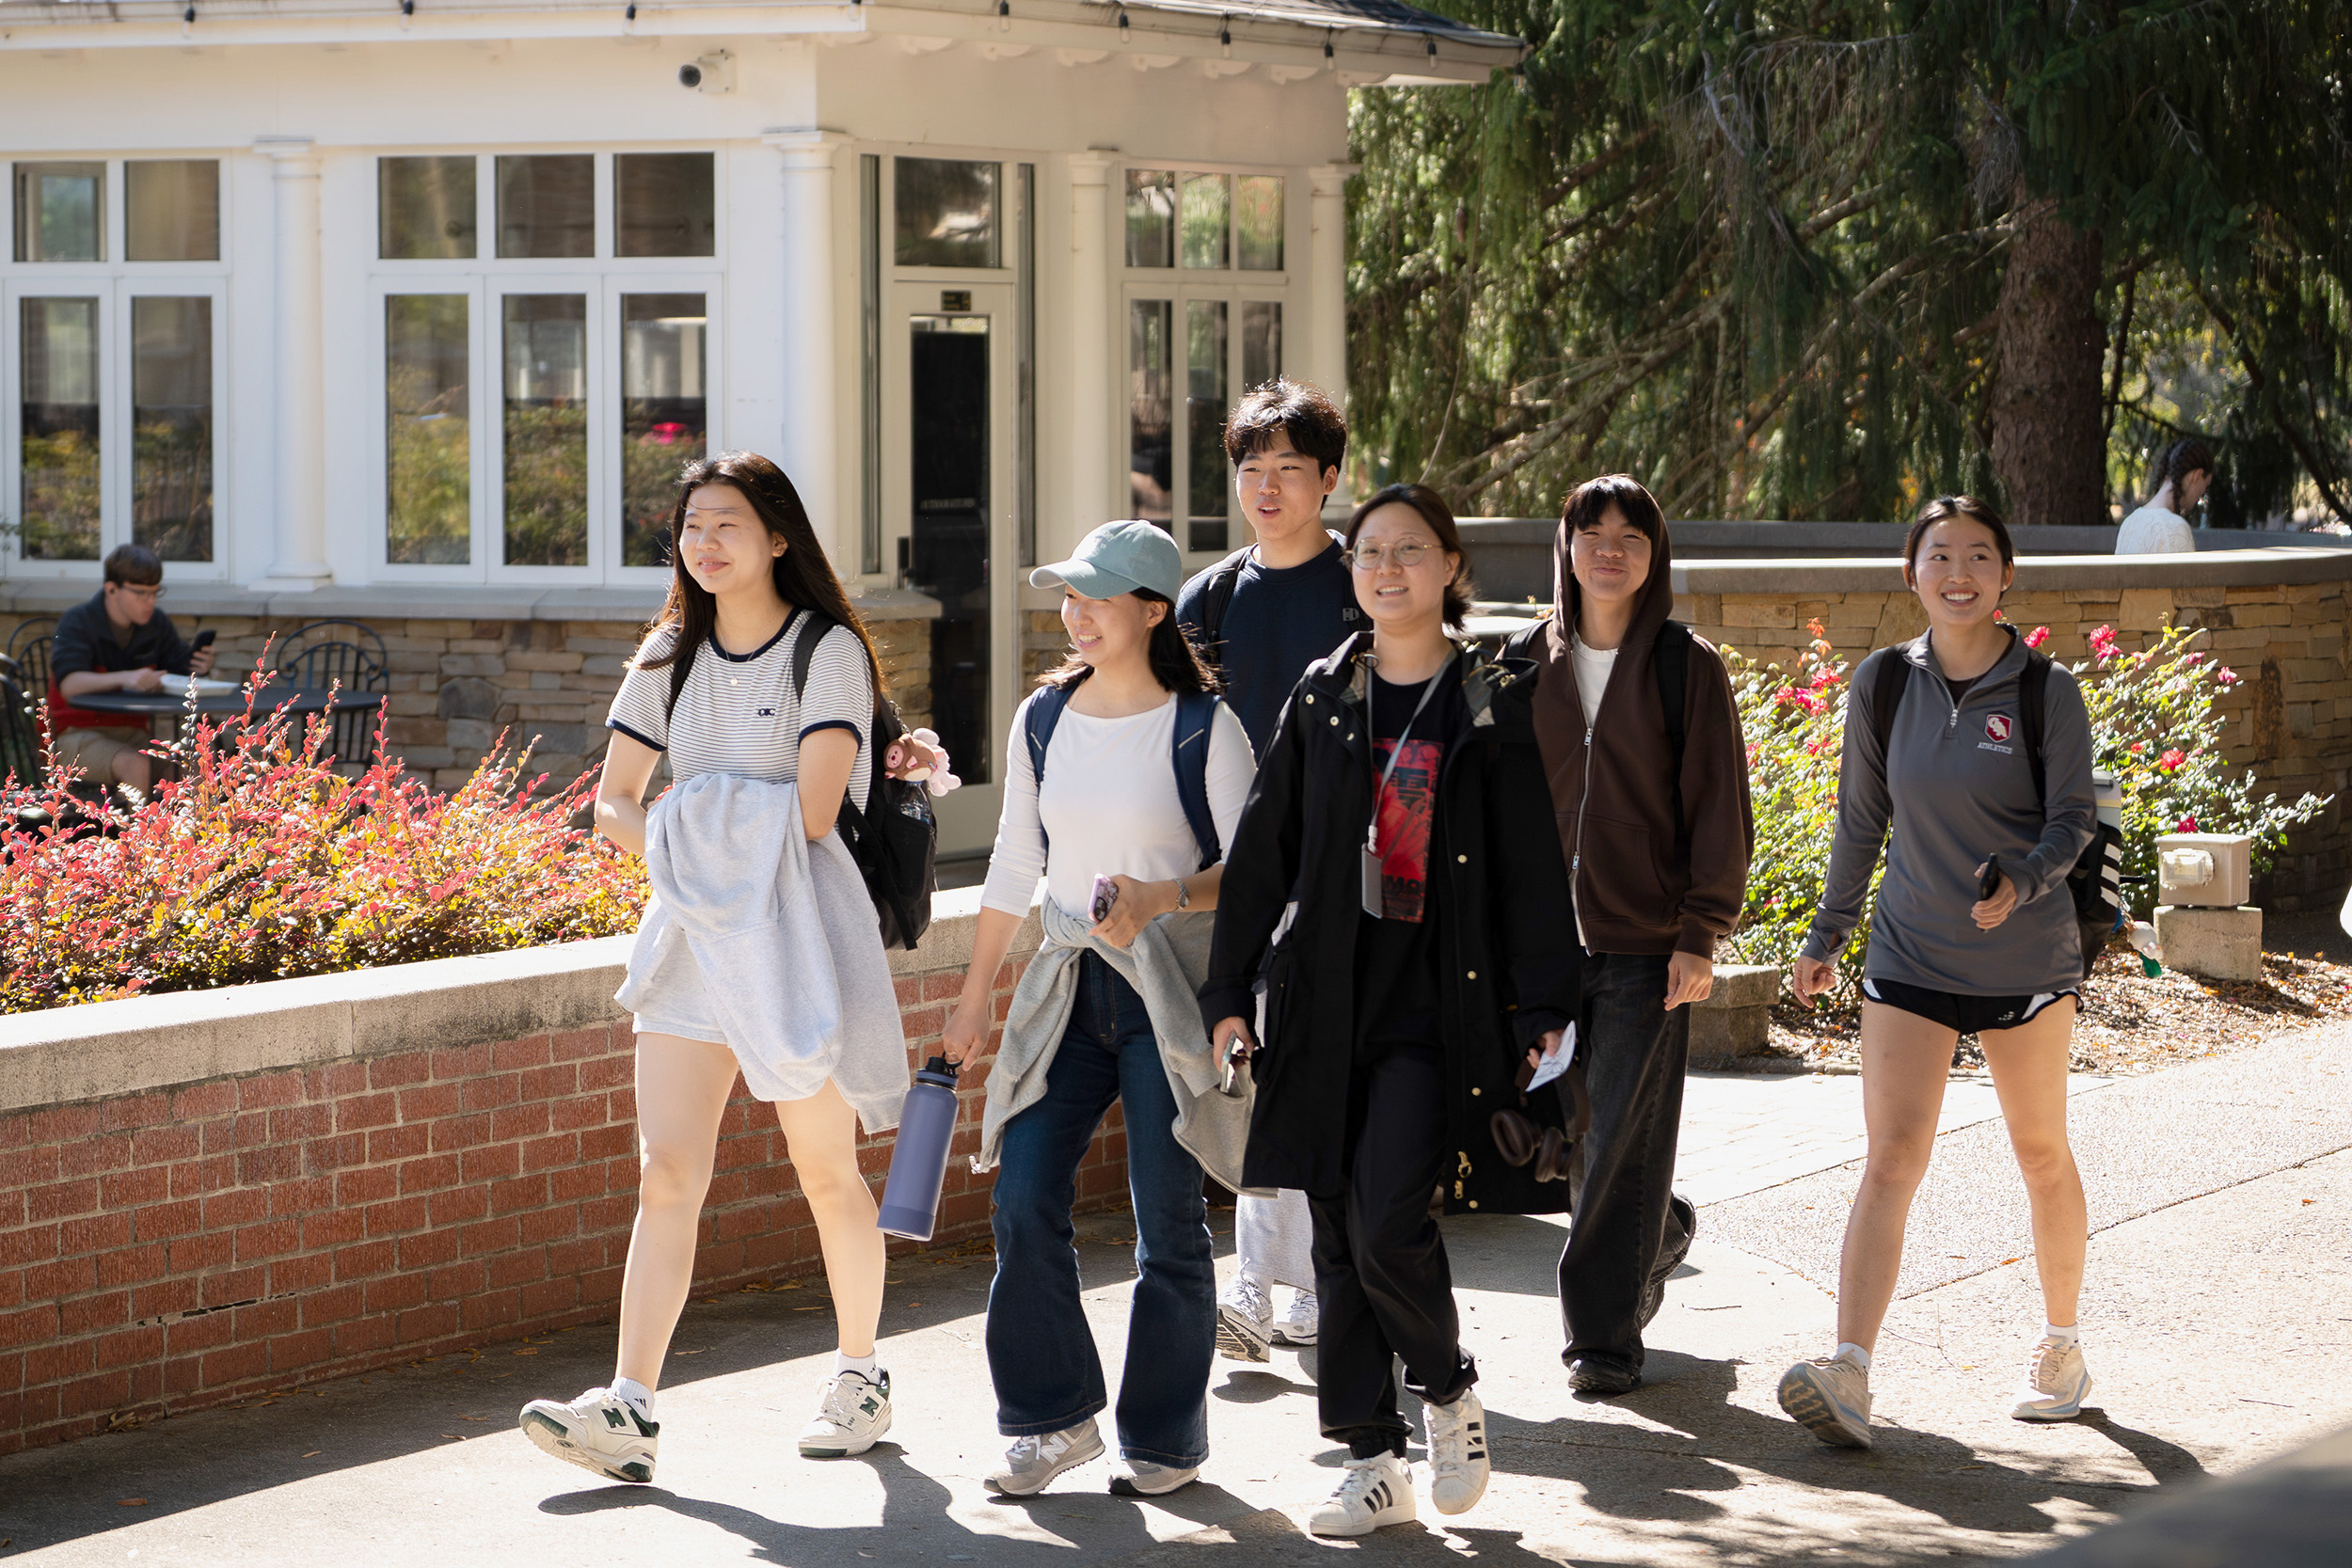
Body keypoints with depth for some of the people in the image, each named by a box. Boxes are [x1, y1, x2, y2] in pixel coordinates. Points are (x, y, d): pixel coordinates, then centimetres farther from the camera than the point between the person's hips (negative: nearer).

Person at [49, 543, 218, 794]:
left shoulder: (157, 623, 6)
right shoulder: (77, 622, -11)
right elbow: (68, 684, -27)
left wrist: (200, 668, -17)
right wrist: (124, 678, -44)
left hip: (130, 732, 5)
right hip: (78, 733, -5)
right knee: (136, 765, -35)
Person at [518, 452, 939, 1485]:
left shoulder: (829, 652, -5)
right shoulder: (670, 658, 12)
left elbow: (810, 811, -15)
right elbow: (614, 804, 10)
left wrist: (701, 823, -6)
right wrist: (674, 845, -10)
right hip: (691, 934, 4)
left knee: (825, 1171, 5)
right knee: (667, 1174, -7)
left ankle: (860, 1379, 25)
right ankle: (629, 1410, -16)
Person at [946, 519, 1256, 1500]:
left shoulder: (1204, 727, -7)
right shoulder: (1043, 720, 8)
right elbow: (1014, 865, 15)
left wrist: (1162, 899, -26)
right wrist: (975, 997, 17)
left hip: (1170, 992, -4)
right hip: (1068, 986, 4)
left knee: (1168, 1219, -1)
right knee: (1023, 1201, -5)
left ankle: (1166, 1439, 12)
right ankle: (1054, 1418, 9)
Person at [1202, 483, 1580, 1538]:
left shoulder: (1496, 702, 1)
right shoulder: (1322, 698, 9)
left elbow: (1534, 865, -1)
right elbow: (1262, 849, 11)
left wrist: (1545, 1008, -8)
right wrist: (1229, 989, 7)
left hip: (1439, 1003, -4)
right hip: (1329, 995, 4)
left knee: (1386, 1223, -15)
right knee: (1339, 1235, 3)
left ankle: (1450, 1389, 12)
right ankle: (1373, 1463, 11)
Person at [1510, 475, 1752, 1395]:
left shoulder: (1686, 669, -1)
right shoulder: (1530, 664, 8)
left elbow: (1719, 814, -2)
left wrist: (1700, 938, -9)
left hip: (1646, 940, -4)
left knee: (1621, 1142, -4)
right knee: (1567, 1138, 7)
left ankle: (1607, 1334, 5)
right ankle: (1662, 1232, 36)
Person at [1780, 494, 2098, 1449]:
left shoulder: (2046, 694, -6)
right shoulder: (1884, 684, 1)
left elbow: (2073, 821, -6)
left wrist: (2021, 882, -26)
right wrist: (1827, 937, 16)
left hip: (2026, 959, -1)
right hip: (1909, 954, 1)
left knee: (2041, 1155, 12)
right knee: (1890, 1156, -12)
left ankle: (2061, 1350, 32)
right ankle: (1849, 1378, -23)